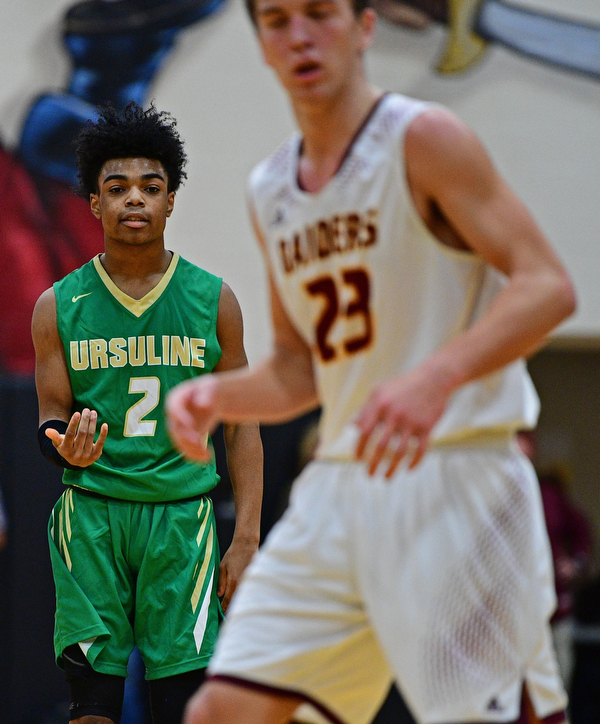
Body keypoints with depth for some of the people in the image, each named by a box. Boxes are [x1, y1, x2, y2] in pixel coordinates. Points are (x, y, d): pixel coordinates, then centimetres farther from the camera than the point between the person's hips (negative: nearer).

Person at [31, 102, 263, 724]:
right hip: (91, 513, 0)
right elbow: (51, 415, 7)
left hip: (183, 514, 0)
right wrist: (63, 446, -18)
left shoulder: (213, 301, 5)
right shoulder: (58, 307, 4)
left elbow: (241, 425, 7)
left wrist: (247, 537, 0)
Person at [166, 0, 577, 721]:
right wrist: (215, 395, 1)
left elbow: (548, 286, -15)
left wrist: (436, 377, -30)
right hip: (338, 488, 7)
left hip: (454, 479, -7)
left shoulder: (423, 140, -7)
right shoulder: (270, 191, 14)